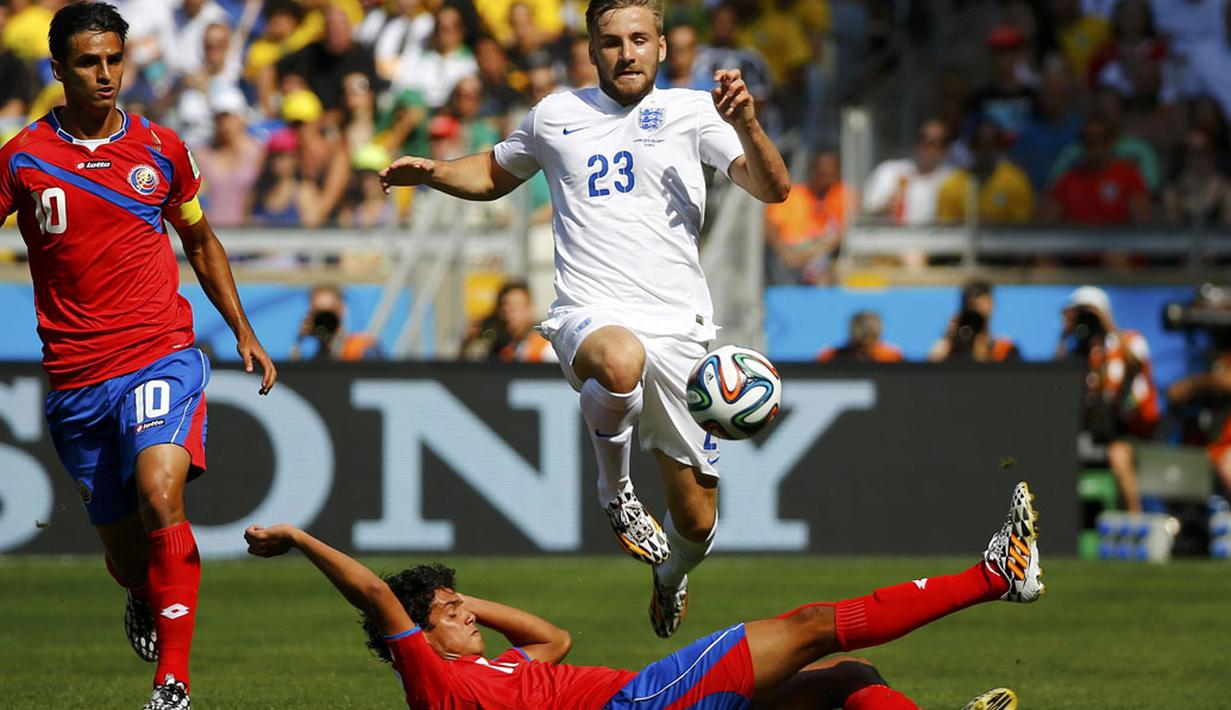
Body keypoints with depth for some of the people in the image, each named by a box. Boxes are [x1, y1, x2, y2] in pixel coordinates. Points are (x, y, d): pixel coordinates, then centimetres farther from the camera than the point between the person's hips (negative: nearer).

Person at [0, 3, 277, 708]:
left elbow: (202, 243, 21)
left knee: (160, 494, -28)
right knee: (125, 555, 7)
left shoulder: (161, 148, 7)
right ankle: (146, 602, 46)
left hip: (162, 354, -1)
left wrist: (244, 334, 18)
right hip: (77, 378, 1)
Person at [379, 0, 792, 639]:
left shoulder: (692, 111, 6)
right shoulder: (555, 116, 12)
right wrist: (430, 173, 11)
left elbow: (772, 190, -4)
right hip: (590, 318, -1)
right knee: (622, 360, -42)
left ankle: (670, 576, 43)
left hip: (680, 329, 1)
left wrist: (746, 125, -22)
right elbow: (494, 174, 30)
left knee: (696, 521, 4)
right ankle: (613, 485, -12)